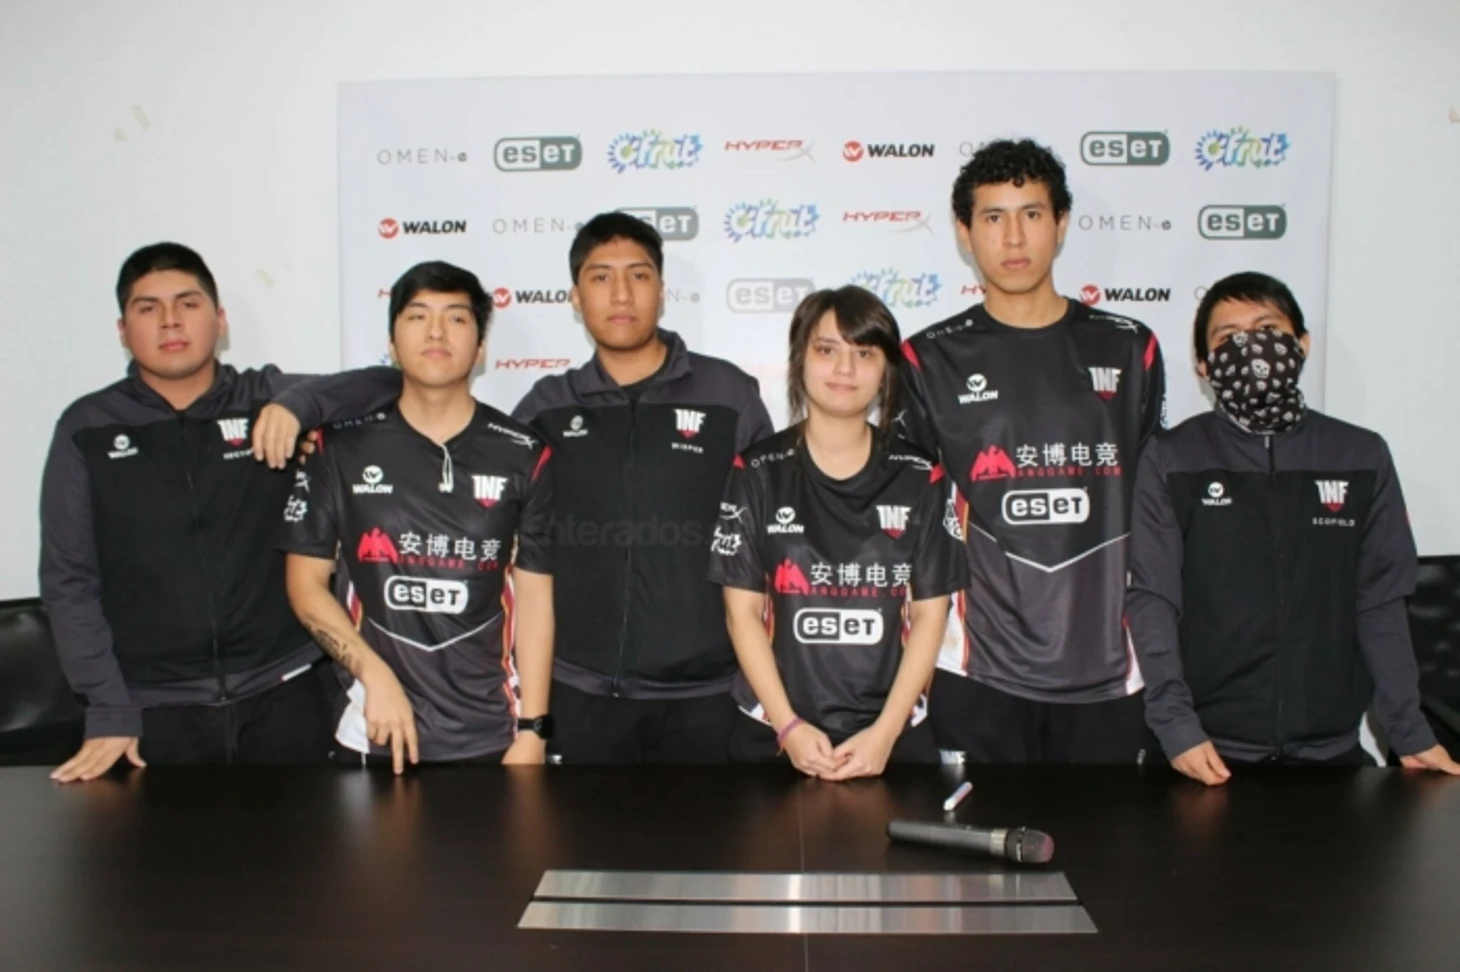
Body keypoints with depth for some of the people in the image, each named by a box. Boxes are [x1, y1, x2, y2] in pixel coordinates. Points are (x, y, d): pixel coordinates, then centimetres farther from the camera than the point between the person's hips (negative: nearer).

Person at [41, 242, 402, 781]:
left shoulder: (269, 402, 2)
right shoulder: (88, 429, 2)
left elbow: (389, 384, -4)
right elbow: (69, 581, 1)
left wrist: (300, 403, -19)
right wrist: (108, 711, -6)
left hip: (282, 695, 1)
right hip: (156, 709, 0)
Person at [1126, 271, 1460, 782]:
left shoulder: (1362, 457, 4)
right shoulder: (1171, 461, -2)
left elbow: (1380, 602, 5)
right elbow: (1152, 600, -6)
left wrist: (1410, 733, 2)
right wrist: (1176, 725, -14)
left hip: (1331, 747, 2)